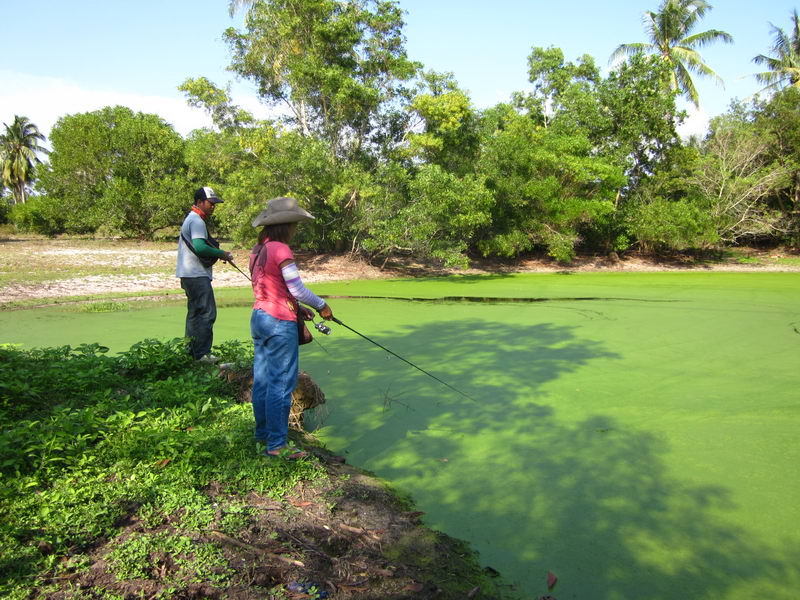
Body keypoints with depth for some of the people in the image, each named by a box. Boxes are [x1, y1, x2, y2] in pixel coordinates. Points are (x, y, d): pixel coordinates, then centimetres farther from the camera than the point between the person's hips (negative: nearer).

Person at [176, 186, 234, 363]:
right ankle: (201, 354, -10)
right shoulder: (197, 221, -13)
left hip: (189, 275, 11)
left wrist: (217, 252, 9)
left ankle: (191, 351, 23)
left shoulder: (191, 219, 20)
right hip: (197, 275, -11)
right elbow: (200, 247, -26)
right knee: (206, 313, -11)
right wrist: (221, 254, -15)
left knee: (194, 312, 16)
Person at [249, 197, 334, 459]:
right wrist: (321, 305, -2)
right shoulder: (280, 249, -16)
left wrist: (297, 308, 16)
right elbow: (297, 290, -17)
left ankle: (263, 433, 28)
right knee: (281, 383, -3)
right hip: (279, 322, -9)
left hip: (258, 317, 9)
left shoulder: (258, 250, 11)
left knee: (262, 379, 16)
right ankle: (277, 444, 4)